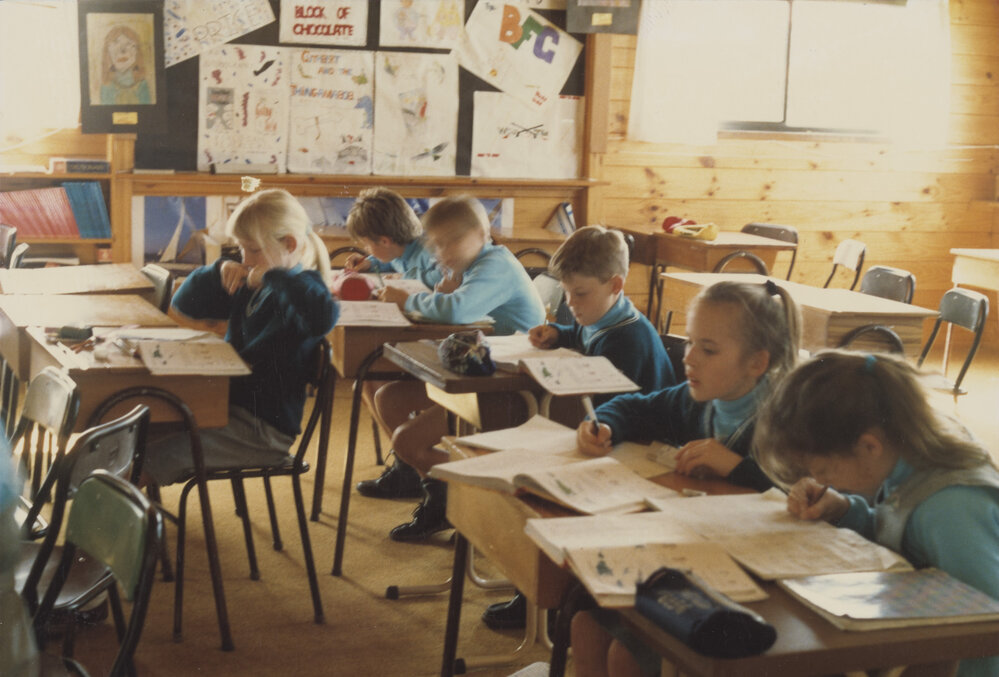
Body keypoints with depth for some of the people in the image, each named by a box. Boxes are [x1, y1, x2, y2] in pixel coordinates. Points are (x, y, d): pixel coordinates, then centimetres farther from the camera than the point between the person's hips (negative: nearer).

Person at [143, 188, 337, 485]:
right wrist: (218, 271, 1)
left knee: (156, 457, -20)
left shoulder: (303, 289, -14)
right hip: (229, 403, 9)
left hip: (266, 428, -9)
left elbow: (324, 318, -40)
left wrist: (274, 276, -30)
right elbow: (182, 306, 19)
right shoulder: (248, 289, 12)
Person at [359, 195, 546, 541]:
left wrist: (408, 300, -18)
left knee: (407, 441, -14)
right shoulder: (472, 265, 13)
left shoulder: (497, 266, -19)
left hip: (508, 390, -11)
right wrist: (445, 291, -9)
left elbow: (457, 311, -35)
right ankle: (432, 483, 21)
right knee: (388, 399, 11)